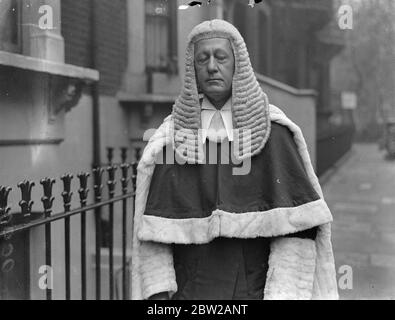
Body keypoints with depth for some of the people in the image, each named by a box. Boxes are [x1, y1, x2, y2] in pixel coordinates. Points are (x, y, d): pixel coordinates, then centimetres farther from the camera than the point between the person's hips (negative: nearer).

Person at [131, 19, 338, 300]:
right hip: (189, 291, 1)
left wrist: (283, 294, -15)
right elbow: (153, 230, 1)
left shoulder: (272, 132, -3)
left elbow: (297, 224, -8)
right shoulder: (173, 137, 2)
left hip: (255, 288, -1)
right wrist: (158, 293, -6)